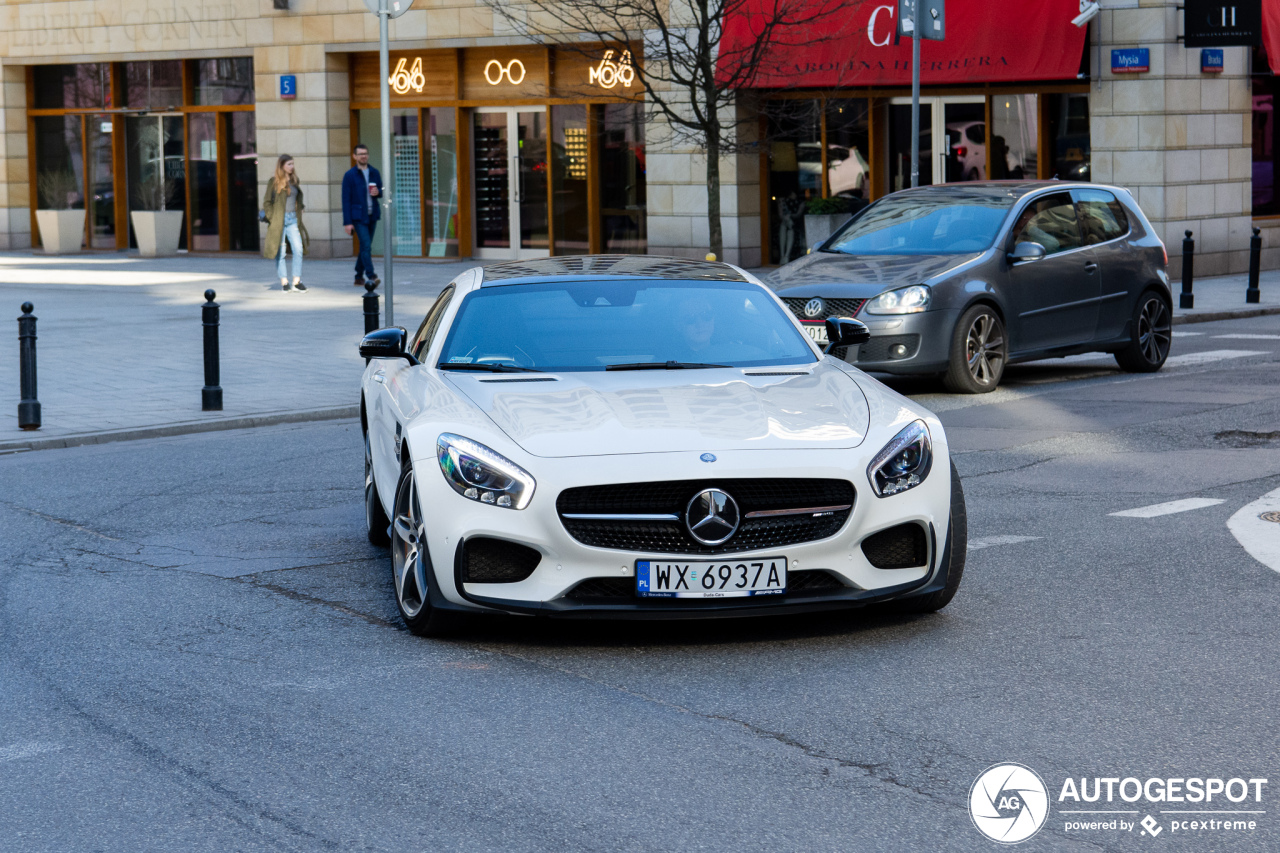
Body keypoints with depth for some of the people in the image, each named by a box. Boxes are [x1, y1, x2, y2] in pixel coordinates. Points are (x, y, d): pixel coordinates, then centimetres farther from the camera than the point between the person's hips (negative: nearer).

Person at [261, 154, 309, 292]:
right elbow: (267, 202, -3)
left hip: (293, 219, 4)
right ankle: (284, 282, 6)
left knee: (298, 249, -6)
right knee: (280, 252, 0)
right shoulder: (274, 181, -3)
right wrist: (272, 219, -10)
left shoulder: (294, 180, 12)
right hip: (278, 220, -4)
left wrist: (299, 218, 14)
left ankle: (297, 282, -2)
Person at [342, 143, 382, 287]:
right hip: (358, 217, -5)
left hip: (372, 216, 5)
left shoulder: (374, 173, 10)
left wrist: (378, 192, -8)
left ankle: (359, 277, 19)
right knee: (366, 246, -15)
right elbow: (346, 200, -5)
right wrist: (347, 222, -10)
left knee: (365, 247, 9)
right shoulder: (349, 175, -4)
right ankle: (371, 276, -18)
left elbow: (382, 191, 19)